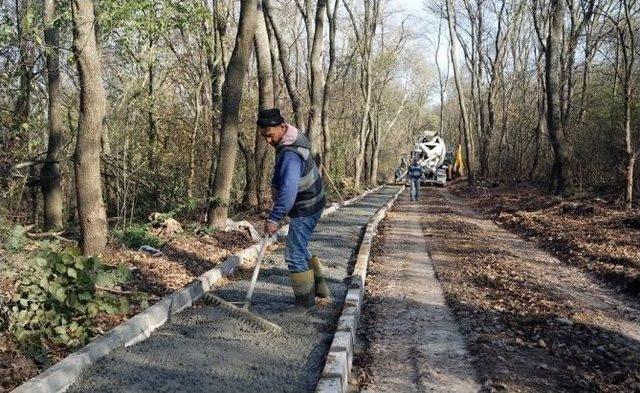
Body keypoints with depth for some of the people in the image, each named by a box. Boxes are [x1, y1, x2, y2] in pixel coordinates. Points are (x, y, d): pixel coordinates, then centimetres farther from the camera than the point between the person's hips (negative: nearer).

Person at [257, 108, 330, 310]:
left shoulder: (290, 155, -30)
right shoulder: (293, 138, 4)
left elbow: (288, 190, -42)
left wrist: (274, 218, -47)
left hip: (305, 210, -10)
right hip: (311, 204, 10)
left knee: (294, 254, -2)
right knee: (300, 248, 21)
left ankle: (305, 299, 9)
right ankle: (319, 287, 30)